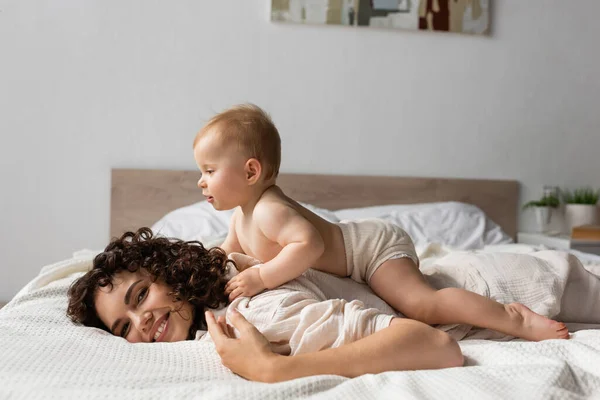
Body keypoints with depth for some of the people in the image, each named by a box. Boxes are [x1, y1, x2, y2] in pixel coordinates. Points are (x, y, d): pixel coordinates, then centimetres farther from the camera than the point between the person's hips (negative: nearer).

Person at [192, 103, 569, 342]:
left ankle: (517, 320, -19)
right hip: (363, 240, 10)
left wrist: (262, 276, -38)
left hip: (375, 246, -10)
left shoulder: (268, 210, -26)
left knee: (423, 304, -25)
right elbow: (227, 253, 22)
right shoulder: (242, 216, 6)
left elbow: (309, 244, -43)